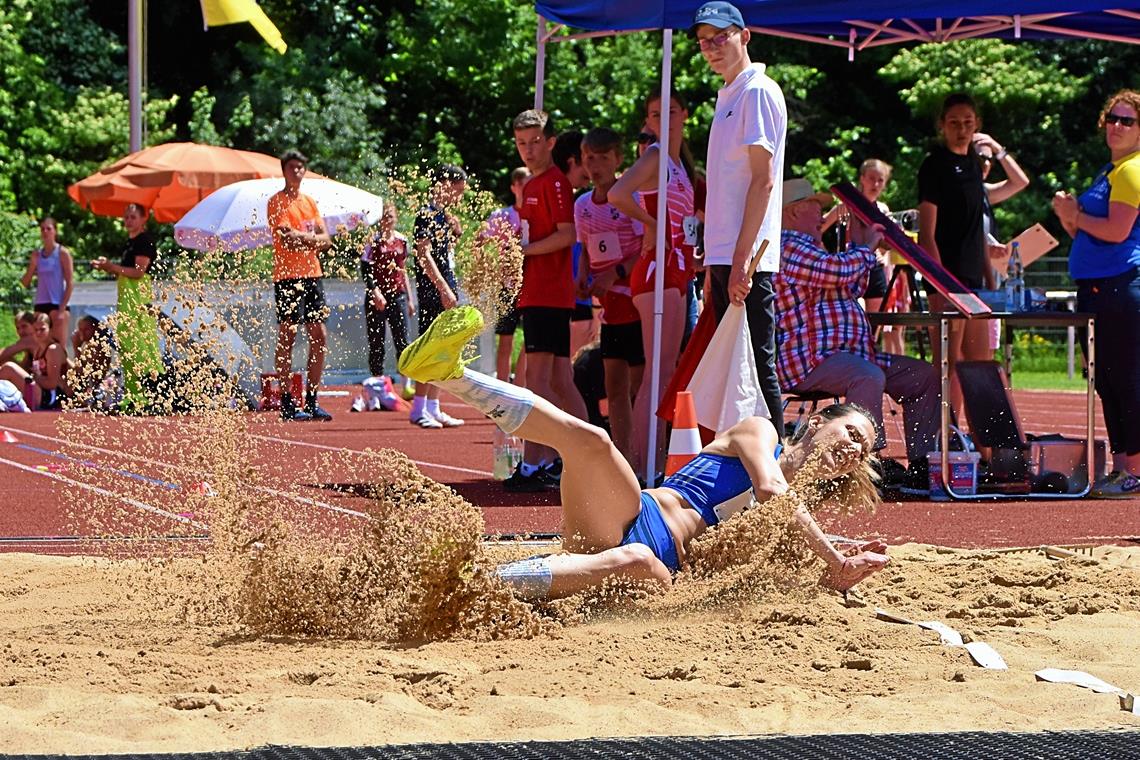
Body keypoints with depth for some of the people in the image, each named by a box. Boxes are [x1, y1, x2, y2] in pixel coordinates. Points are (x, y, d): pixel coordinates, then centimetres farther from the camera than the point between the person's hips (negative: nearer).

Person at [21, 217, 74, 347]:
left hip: (57, 305, -5)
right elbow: (26, 283, 12)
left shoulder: (62, 253, -2)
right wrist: (32, 268, -6)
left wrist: (62, 309, -13)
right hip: (40, 305, 5)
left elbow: (69, 283, -6)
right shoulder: (36, 254, 11)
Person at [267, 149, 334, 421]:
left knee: (319, 336, 5)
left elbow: (325, 240, 9)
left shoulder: (310, 202, 17)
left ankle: (311, 401, 11)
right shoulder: (278, 202, -3)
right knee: (287, 336, -7)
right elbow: (287, 237, -16)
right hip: (288, 276, -7)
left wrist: (301, 238, -8)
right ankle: (287, 403, -6)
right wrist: (313, 238, -6)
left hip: (312, 274, 7)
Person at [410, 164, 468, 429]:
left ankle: (433, 409, 15)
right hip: (433, 291, -10)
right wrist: (444, 289, -21)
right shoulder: (428, 213, -10)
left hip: (445, 291, 10)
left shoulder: (442, 215, 18)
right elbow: (424, 255, -19)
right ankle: (419, 409, -9)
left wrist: (455, 232, 14)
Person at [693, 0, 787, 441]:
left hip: (747, 259, -9)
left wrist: (740, 260, -21)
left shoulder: (758, 92, -9)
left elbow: (762, 180, -16)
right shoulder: (726, 97, 19)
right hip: (723, 257, 9)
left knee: (758, 367, -9)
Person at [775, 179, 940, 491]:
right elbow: (839, 271, -20)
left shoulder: (806, 248, 28)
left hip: (851, 352, 11)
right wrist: (866, 247, 0)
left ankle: (921, 470, 0)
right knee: (869, 378, -39)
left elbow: (850, 287, 36)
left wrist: (858, 245, 27)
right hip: (811, 358, -11)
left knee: (924, 376, 6)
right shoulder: (787, 247, -9)